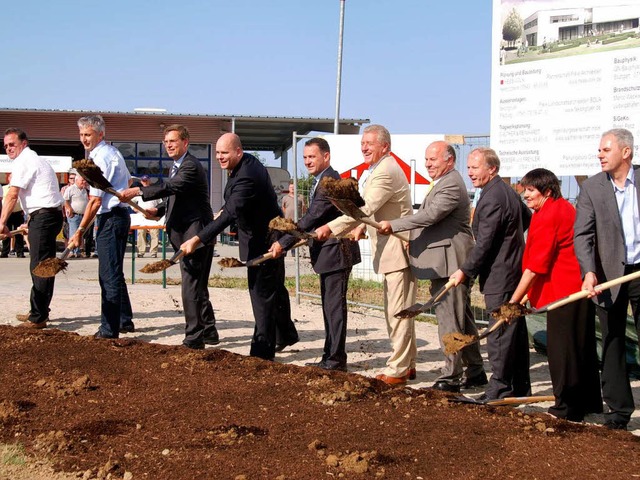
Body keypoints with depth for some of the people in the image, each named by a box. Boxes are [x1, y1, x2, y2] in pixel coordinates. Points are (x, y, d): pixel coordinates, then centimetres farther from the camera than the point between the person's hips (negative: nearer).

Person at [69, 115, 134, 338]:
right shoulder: (113, 153, 16)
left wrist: (80, 231, -16)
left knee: (109, 275, -10)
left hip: (110, 217, -11)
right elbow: (128, 181, 32)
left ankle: (109, 330, -10)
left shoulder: (101, 158, -16)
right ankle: (125, 321, 26)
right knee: (114, 273, 17)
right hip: (120, 213, 11)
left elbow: (95, 201, -19)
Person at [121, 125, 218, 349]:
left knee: (191, 287, -12)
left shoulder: (191, 166, -14)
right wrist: (160, 211, 10)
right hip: (184, 234, 11)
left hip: (196, 234, -11)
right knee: (197, 287, 17)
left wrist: (139, 191, -37)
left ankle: (194, 337, -9)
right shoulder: (177, 167, 18)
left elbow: (172, 187, -31)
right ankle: (209, 331, 27)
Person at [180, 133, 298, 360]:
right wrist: (224, 209, 6)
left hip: (263, 240, -11)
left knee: (261, 292, -8)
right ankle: (286, 335, 39)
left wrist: (197, 239, -42)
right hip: (268, 233, 11)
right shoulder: (248, 162, 0)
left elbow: (229, 215, -39)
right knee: (274, 288, 23)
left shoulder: (247, 177, -31)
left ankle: (263, 349, -4)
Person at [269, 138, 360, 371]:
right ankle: (329, 357, 22)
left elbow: (311, 218, -23)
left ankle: (336, 359, -1)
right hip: (328, 252, 11)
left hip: (336, 252, -11)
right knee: (330, 306, 15)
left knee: (335, 306, -6)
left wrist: (283, 243, -21)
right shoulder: (322, 181, 15)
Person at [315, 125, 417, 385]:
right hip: (389, 250, 11)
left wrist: (330, 228, -30)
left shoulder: (386, 172, -19)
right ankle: (407, 364, 25)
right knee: (396, 312, 17)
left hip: (397, 250, -11)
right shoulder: (375, 171, 15)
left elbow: (366, 208, -28)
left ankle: (398, 369, -2)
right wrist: (362, 226, 9)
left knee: (398, 312, -7)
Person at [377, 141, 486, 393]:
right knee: (463, 319, 16)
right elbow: (430, 216, 26)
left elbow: (430, 216, -25)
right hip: (447, 263, 11)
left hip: (449, 263, -11)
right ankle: (475, 372, 24)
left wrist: (393, 225, -22)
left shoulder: (451, 185, -16)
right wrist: (415, 241, 17)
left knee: (450, 321, -7)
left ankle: (451, 377, -4)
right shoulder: (444, 183, 19)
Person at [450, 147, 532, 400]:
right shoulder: (507, 191, 13)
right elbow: (528, 219, 27)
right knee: (516, 329, 14)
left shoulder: (492, 199, -19)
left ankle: (499, 389, -2)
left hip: (500, 276, -10)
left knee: (500, 332, -6)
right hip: (514, 270, 10)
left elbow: (484, 243, -20)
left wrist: (465, 271, -12)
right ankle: (520, 387, 22)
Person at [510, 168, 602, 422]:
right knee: (582, 346, 16)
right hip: (580, 287, 11)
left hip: (564, 290, -11)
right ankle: (589, 403, 25)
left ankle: (567, 408, 2)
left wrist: (514, 301, -18)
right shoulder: (565, 208, 15)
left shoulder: (548, 217, -17)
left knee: (561, 348, -3)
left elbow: (535, 267, -20)